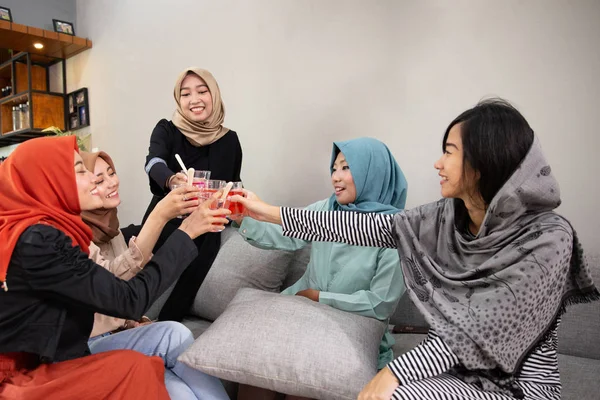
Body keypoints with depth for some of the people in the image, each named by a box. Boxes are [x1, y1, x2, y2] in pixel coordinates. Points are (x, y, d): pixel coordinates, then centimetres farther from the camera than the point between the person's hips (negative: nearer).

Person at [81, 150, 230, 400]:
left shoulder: (107, 225, 9)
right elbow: (113, 279, -32)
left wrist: (136, 323, -2)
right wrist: (159, 216, -40)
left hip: (122, 335, 6)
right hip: (90, 348, -6)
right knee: (174, 335, -28)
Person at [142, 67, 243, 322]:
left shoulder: (229, 140, 2)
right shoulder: (166, 130, -3)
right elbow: (153, 162, -25)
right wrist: (171, 180, -47)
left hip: (205, 233, 1)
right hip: (163, 226, -1)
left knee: (178, 304, -2)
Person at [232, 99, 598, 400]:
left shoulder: (548, 238, -20)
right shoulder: (449, 218, -4)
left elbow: (482, 329, -23)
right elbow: (370, 228, -6)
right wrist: (272, 213, -5)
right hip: (457, 368, 5)